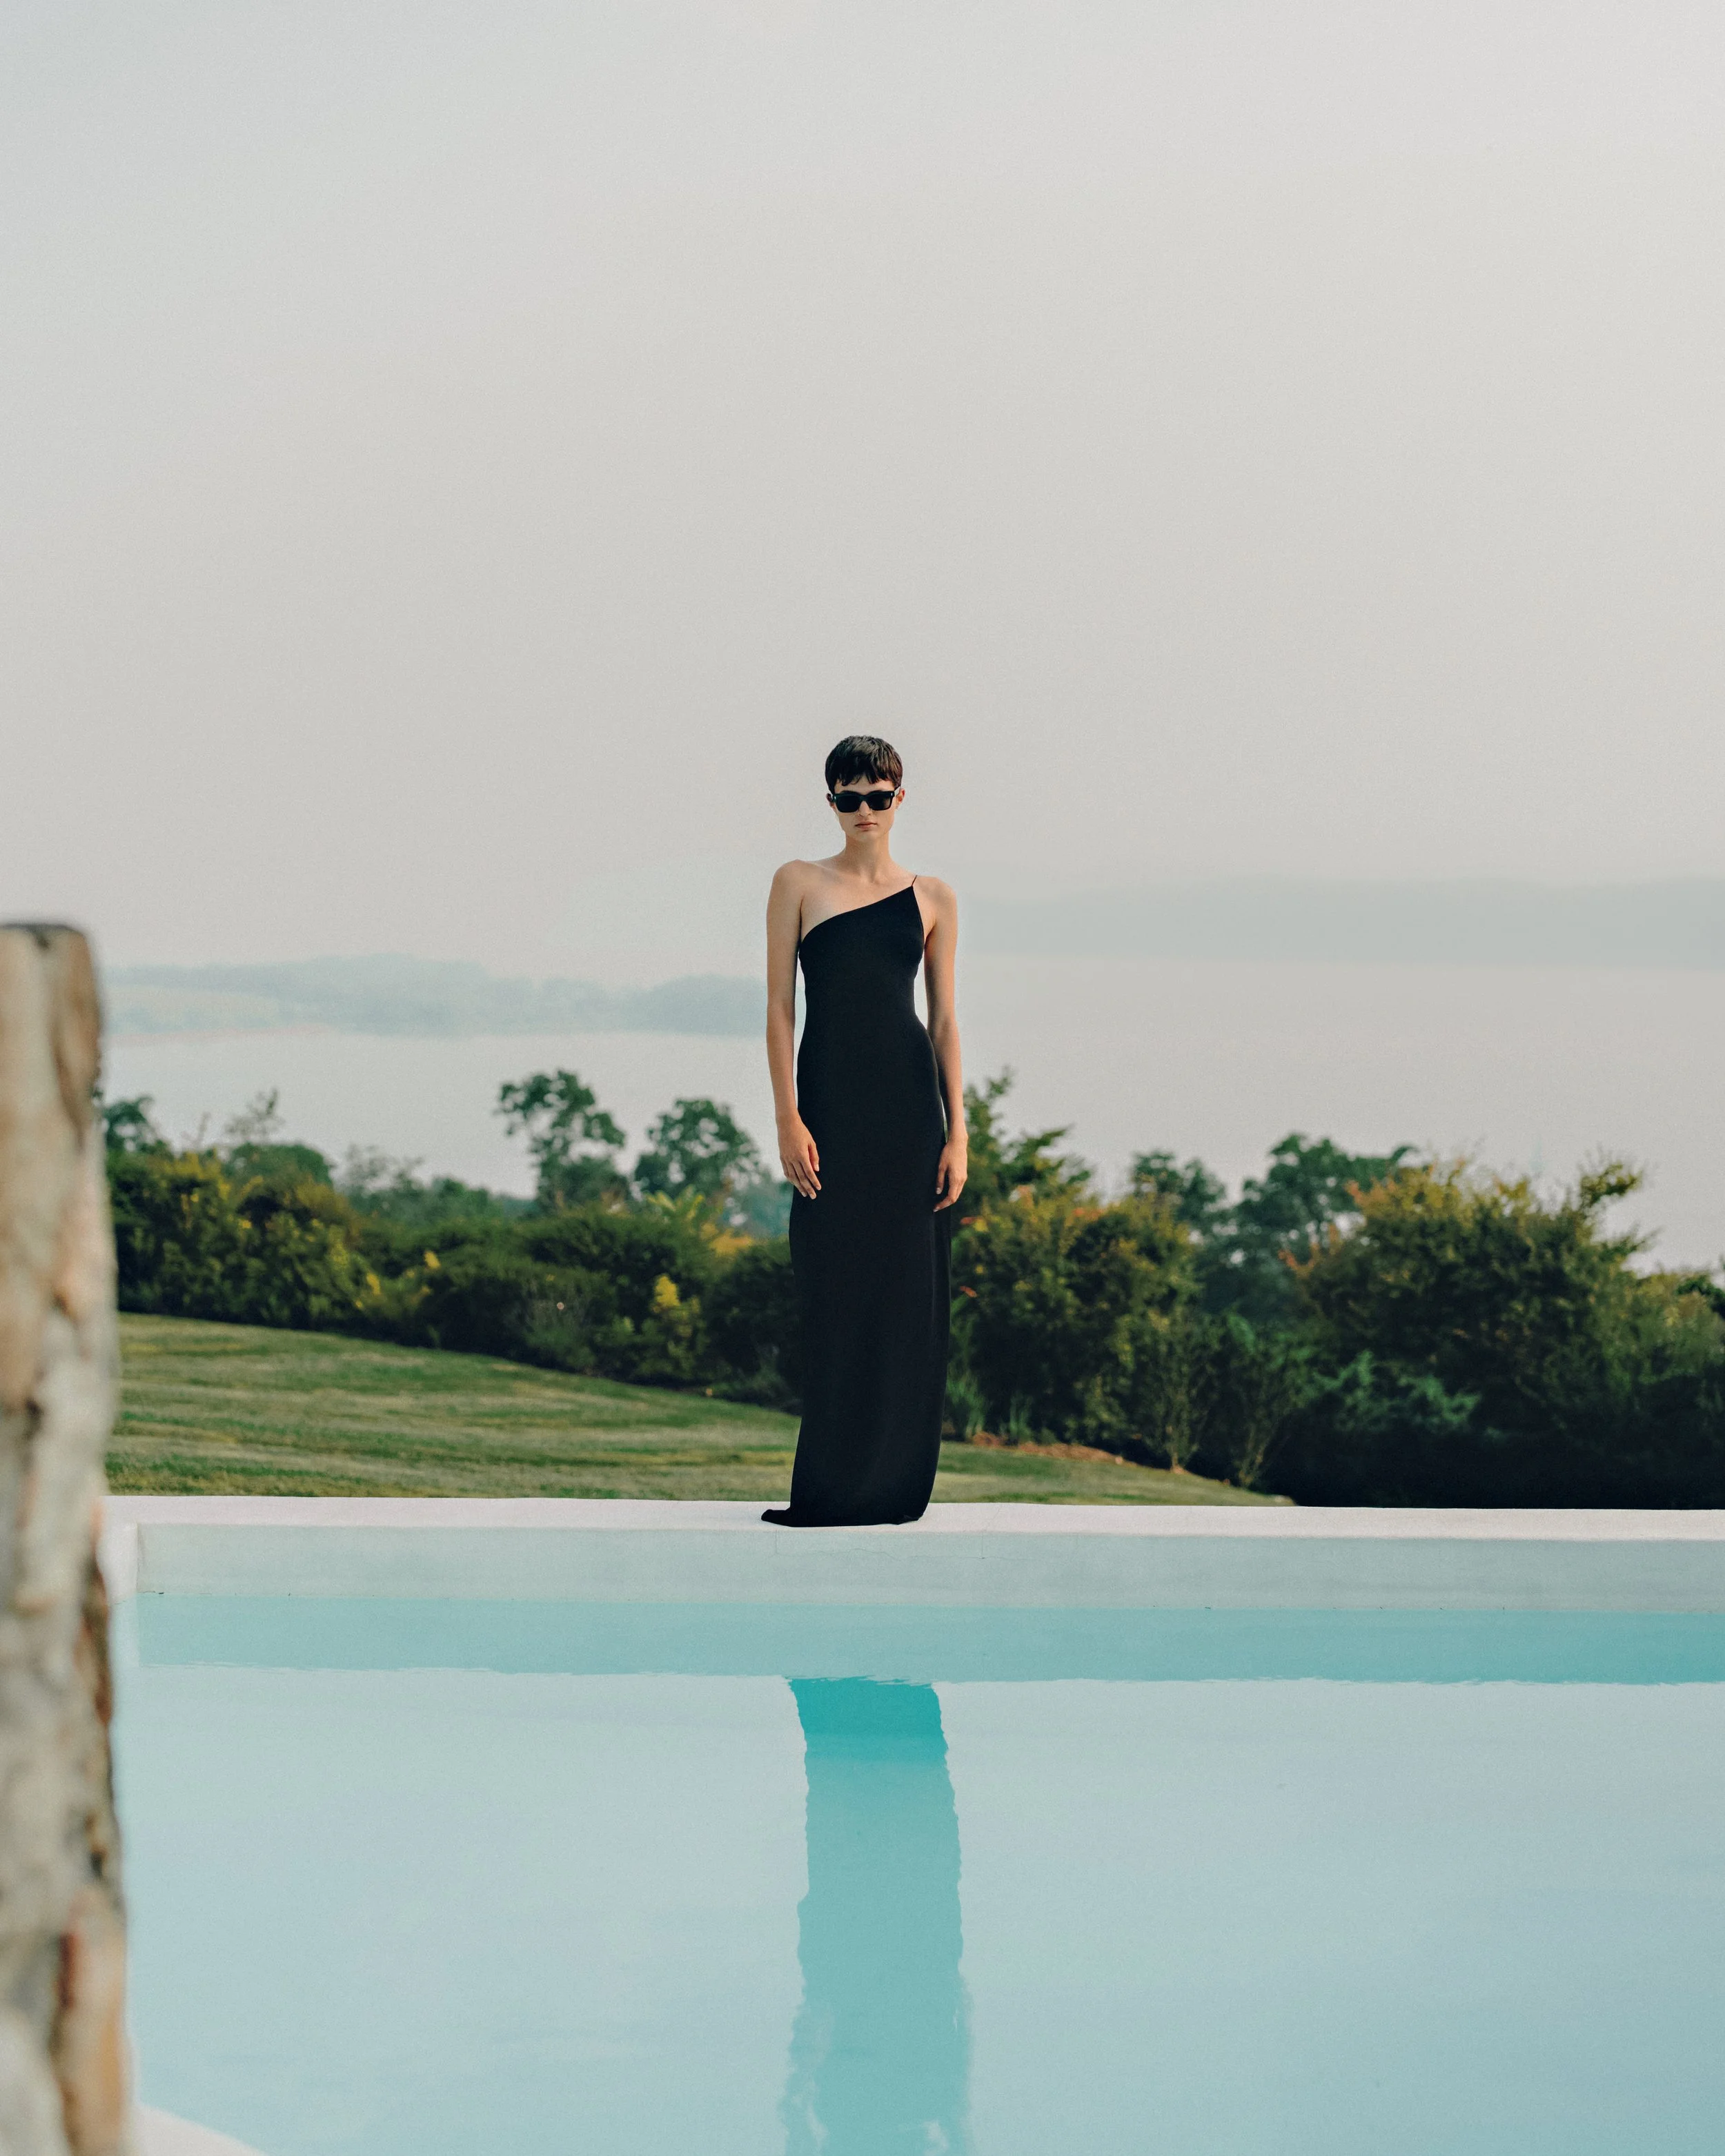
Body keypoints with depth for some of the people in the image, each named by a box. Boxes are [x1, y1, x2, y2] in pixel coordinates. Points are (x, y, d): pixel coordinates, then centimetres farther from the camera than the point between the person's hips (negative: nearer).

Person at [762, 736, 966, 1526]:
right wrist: (788, 1120, -7)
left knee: (910, 1290, 1)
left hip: (911, 1104, 1)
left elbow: (944, 1019, 9)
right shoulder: (800, 883, 5)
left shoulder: (932, 897, 9)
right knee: (836, 1291, -1)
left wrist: (957, 1133, 1)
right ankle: (832, 1485, 6)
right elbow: (780, 1006, 1)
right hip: (831, 1104, -1)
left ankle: (896, 1480, 9)